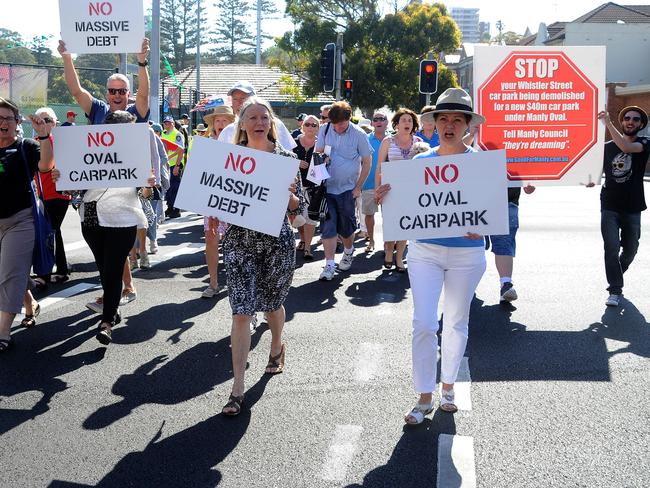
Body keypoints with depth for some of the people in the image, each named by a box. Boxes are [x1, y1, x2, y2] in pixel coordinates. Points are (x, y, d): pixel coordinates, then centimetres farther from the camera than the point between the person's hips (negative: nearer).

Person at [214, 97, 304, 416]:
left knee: (272, 303, 18)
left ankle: (277, 347, 52)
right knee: (241, 313, -7)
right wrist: (214, 215, -9)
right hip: (239, 242, 0)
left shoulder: (285, 157, 0)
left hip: (277, 243, 0)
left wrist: (287, 193, -18)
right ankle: (238, 387, -3)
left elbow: (298, 208, 2)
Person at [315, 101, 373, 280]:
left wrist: (358, 187, -4)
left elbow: (367, 162, -2)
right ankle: (329, 265, -3)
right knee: (328, 226, -6)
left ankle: (348, 252, 38)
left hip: (347, 189, -1)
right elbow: (317, 153, 8)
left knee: (346, 227, 10)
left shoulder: (359, 135, -8)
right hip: (326, 187, 1)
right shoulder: (325, 130, -1)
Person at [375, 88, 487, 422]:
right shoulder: (421, 162, 2)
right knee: (424, 323, -5)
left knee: (456, 322, 13)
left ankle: (448, 386, 32)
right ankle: (424, 397, 6)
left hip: (466, 253, -1)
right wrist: (388, 197, -15)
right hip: (425, 250, 1)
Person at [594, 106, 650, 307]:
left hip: (632, 207, 0)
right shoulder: (608, 147, 7)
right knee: (612, 248, -11)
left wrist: (608, 124, -25)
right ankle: (615, 291, -7)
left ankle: (616, 277, 38)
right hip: (610, 207, 0)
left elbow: (626, 147, -23)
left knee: (630, 249, 12)